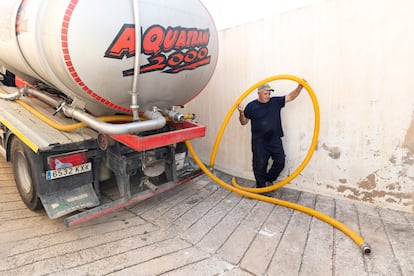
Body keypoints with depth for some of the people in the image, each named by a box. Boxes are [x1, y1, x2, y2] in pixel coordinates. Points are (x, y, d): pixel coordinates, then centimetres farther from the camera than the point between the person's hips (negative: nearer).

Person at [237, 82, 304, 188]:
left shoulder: (276, 102, 5)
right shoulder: (251, 106, -1)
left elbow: (291, 96, 3)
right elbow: (244, 122, 2)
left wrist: (299, 87, -13)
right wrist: (241, 112, -17)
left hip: (275, 140, 3)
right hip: (259, 142, -2)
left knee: (280, 162, 2)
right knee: (260, 165, 3)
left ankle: (268, 180, 26)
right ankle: (260, 187, 21)